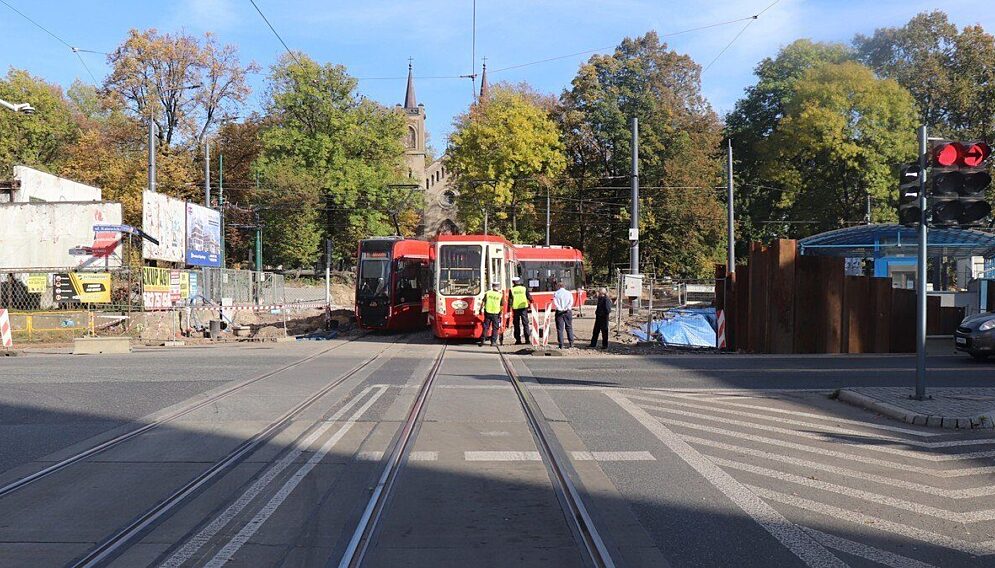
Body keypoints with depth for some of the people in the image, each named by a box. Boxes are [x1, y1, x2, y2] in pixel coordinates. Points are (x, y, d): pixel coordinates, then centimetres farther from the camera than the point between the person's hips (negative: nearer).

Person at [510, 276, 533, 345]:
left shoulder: (512, 290, -3)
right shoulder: (524, 289, -1)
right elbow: (529, 297, 0)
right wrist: (530, 303, 22)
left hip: (515, 309, 0)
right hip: (524, 308, 0)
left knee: (517, 325, 7)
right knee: (525, 324, 6)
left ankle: (518, 340, 5)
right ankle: (527, 339, 1)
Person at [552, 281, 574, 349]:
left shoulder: (556, 294, 3)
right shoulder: (569, 293, 6)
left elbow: (555, 303, -8)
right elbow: (571, 302, -6)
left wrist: (560, 309, -10)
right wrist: (567, 308, -9)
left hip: (559, 312, -1)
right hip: (568, 312, 1)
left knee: (560, 329, 1)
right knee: (569, 327, 10)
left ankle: (561, 345, -2)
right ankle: (571, 343, 6)